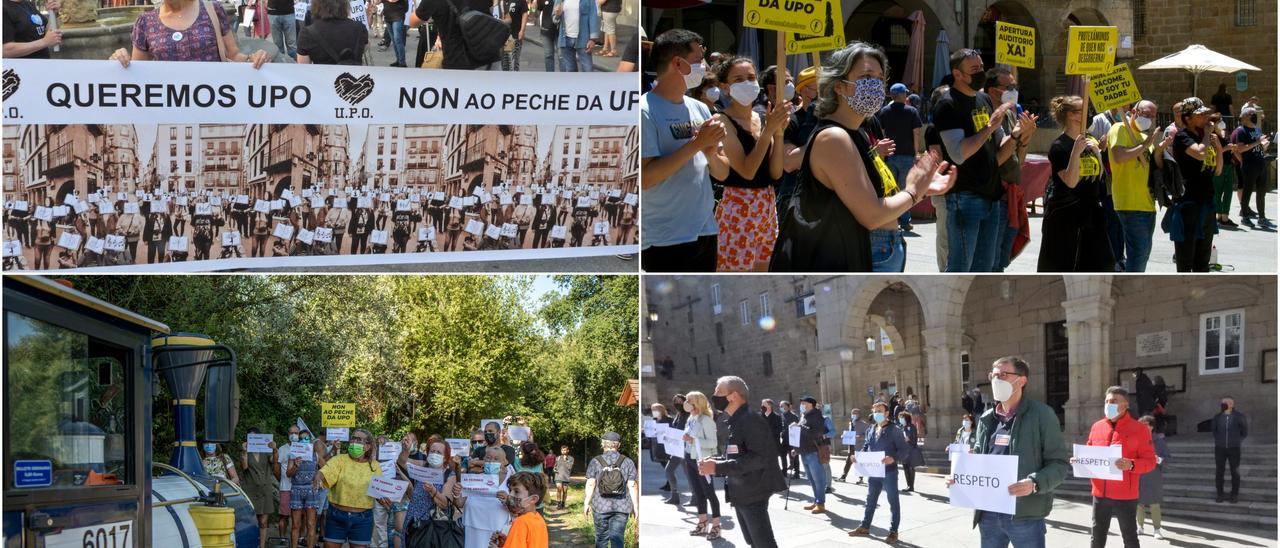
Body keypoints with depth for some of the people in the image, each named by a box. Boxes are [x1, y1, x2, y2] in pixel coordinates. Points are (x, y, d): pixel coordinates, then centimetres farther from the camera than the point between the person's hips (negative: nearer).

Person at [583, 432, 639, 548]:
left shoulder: (596, 462, 0)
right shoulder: (628, 462, 3)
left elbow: (590, 484, -4)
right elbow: (632, 485, 0)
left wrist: (586, 504, 3)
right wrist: (635, 506, 6)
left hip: (601, 507, 0)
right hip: (622, 507, 0)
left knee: (602, 537, 12)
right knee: (617, 537, -2)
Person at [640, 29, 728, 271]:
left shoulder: (699, 109, 10)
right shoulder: (645, 111, -12)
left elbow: (722, 173, 14)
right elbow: (644, 177, -21)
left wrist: (711, 153, -9)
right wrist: (695, 144, -18)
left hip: (705, 232, 8)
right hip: (665, 239, -7)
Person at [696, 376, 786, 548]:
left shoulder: (751, 420, -17)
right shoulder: (734, 423, 13)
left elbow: (758, 459, -27)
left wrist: (717, 467, -27)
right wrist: (714, 461, 2)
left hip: (753, 495, -10)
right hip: (740, 494, 10)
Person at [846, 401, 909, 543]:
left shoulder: (894, 430, -10)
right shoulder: (870, 429, 9)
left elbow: (904, 450, -13)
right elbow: (865, 447, 16)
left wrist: (893, 459, -29)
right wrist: (857, 457, -2)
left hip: (889, 471, -6)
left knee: (893, 501, 3)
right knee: (870, 500, 17)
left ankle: (893, 531, 10)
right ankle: (865, 527, 28)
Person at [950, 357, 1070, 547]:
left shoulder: (1042, 415, -6)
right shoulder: (987, 419, 13)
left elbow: (1060, 462, -8)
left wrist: (1035, 483, -25)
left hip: (1025, 514, -6)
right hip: (988, 513, 6)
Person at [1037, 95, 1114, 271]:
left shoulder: (1089, 141, 10)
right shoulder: (1059, 146, -12)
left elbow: (1099, 175, 14)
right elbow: (1070, 181, -20)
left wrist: (1097, 152, -1)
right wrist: (1076, 151, -26)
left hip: (1090, 209, 7)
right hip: (1064, 212, -7)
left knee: (1101, 263, 5)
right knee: (1059, 263, 0)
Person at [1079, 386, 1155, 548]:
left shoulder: (1139, 429, -6)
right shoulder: (1096, 427, 9)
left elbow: (1150, 461, -8)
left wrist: (1131, 465, -26)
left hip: (1125, 495, -5)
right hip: (1100, 494, 5)